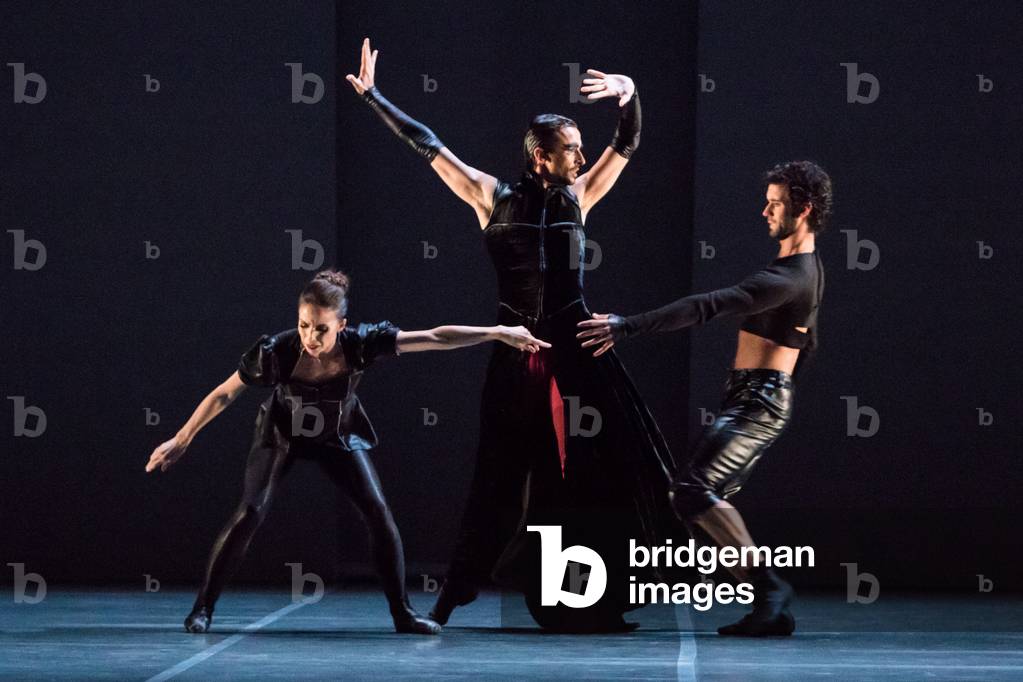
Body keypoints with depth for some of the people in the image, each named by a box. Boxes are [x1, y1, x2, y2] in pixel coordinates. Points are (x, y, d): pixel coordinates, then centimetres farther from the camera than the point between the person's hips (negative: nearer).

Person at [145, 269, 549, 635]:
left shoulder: (360, 344, -31)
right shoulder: (277, 352, -34)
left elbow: (435, 338, -28)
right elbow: (224, 395, -22)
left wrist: (497, 332, -29)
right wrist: (181, 441, -18)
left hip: (339, 435, 2)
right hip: (282, 434, -2)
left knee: (378, 513, -9)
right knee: (250, 513, -17)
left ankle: (402, 613, 3)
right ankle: (203, 608, -7)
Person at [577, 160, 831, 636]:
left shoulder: (787, 279, -20)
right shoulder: (811, 267, 14)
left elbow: (706, 307, -30)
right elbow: (806, 344, 28)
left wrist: (627, 327, -34)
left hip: (756, 401, -11)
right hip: (758, 399, 11)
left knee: (694, 492, -23)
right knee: (707, 503, 9)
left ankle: (765, 583, -21)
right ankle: (770, 610, 6)